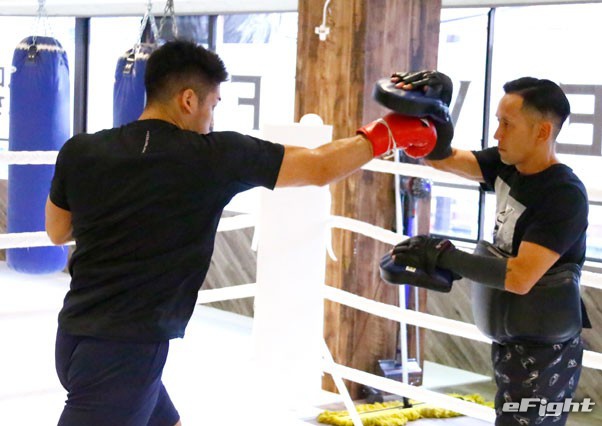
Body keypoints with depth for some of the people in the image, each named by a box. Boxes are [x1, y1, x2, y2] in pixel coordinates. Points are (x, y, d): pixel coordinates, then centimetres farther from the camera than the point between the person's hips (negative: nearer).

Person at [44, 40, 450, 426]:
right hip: (126, 350, -7)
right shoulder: (214, 155, -11)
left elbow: (57, 232, 18)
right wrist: (387, 132, 17)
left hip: (78, 337, 7)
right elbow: (320, 167, 1)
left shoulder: (80, 152, 0)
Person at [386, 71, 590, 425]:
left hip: (543, 352, -8)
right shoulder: (507, 166, 1)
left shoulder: (565, 196, -23)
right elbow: (443, 158, 5)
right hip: (512, 340, 8)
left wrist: (441, 256, -27)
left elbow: (521, 277, -29)